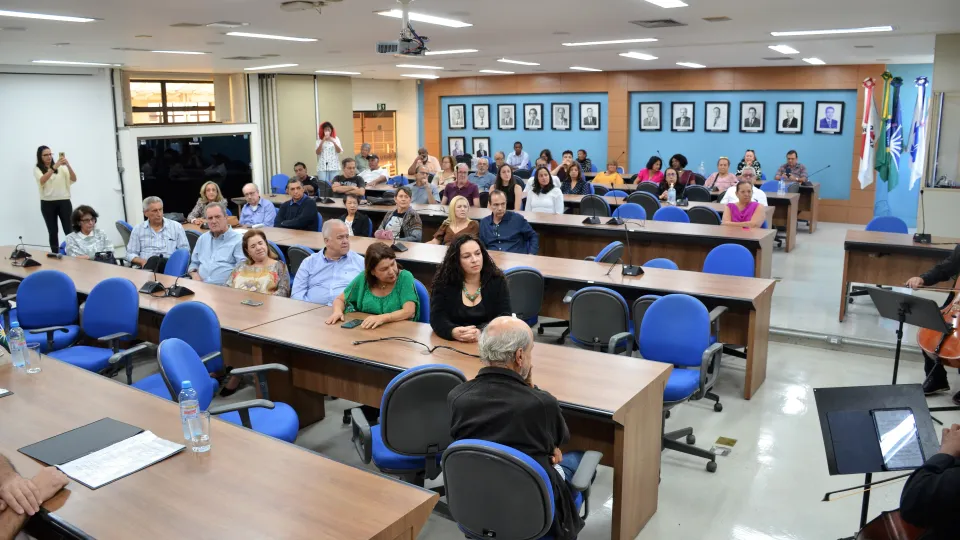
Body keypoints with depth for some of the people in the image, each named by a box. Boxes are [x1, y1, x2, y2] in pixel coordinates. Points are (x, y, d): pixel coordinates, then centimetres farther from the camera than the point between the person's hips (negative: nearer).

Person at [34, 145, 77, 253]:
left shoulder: (61, 167, 7)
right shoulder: (37, 169, 3)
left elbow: (74, 179, -4)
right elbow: (42, 180, -18)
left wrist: (68, 165, -21)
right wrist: (54, 167, -30)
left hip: (64, 202, 0)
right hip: (47, 204, 0)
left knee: (69, 230, -5)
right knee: (53, 232, 4)